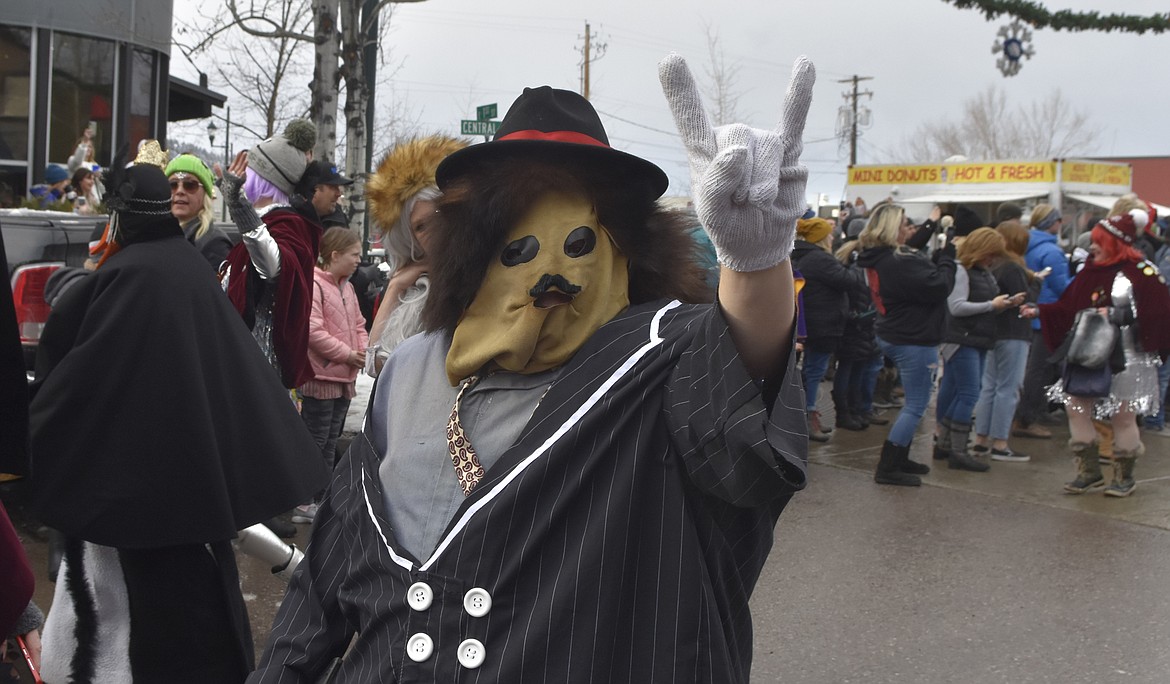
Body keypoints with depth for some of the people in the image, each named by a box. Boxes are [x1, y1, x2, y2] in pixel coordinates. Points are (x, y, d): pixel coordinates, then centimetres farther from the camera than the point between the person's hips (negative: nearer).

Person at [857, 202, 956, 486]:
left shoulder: (876, 259, 6)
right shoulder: (900, 261, -25)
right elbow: (939, 287, -25)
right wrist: (947, 258, -12)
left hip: (892, 335, 10)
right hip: (914, 340, -10)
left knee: (914, 402, 22)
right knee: (916, 406, -1)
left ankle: (899, 459, 29)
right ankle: (887, 468, 1)